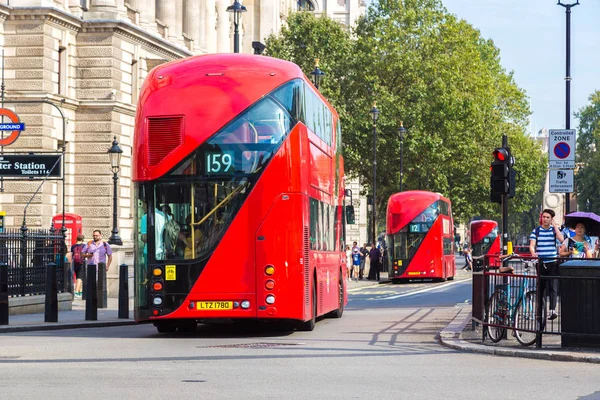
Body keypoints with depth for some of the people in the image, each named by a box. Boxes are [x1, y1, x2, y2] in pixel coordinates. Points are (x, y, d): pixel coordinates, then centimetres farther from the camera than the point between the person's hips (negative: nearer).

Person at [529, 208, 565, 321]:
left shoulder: (554, 230, 8)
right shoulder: (536, 231, 7)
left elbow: (561, 239, -11)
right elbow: (532, 245, -4)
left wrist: (555, 226, -8)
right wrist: (533, 253, -26)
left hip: (552, 262, -1)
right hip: (540, 263, 1)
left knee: (553, 287, -12)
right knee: (540, 287, 9)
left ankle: (552, 310, -20)